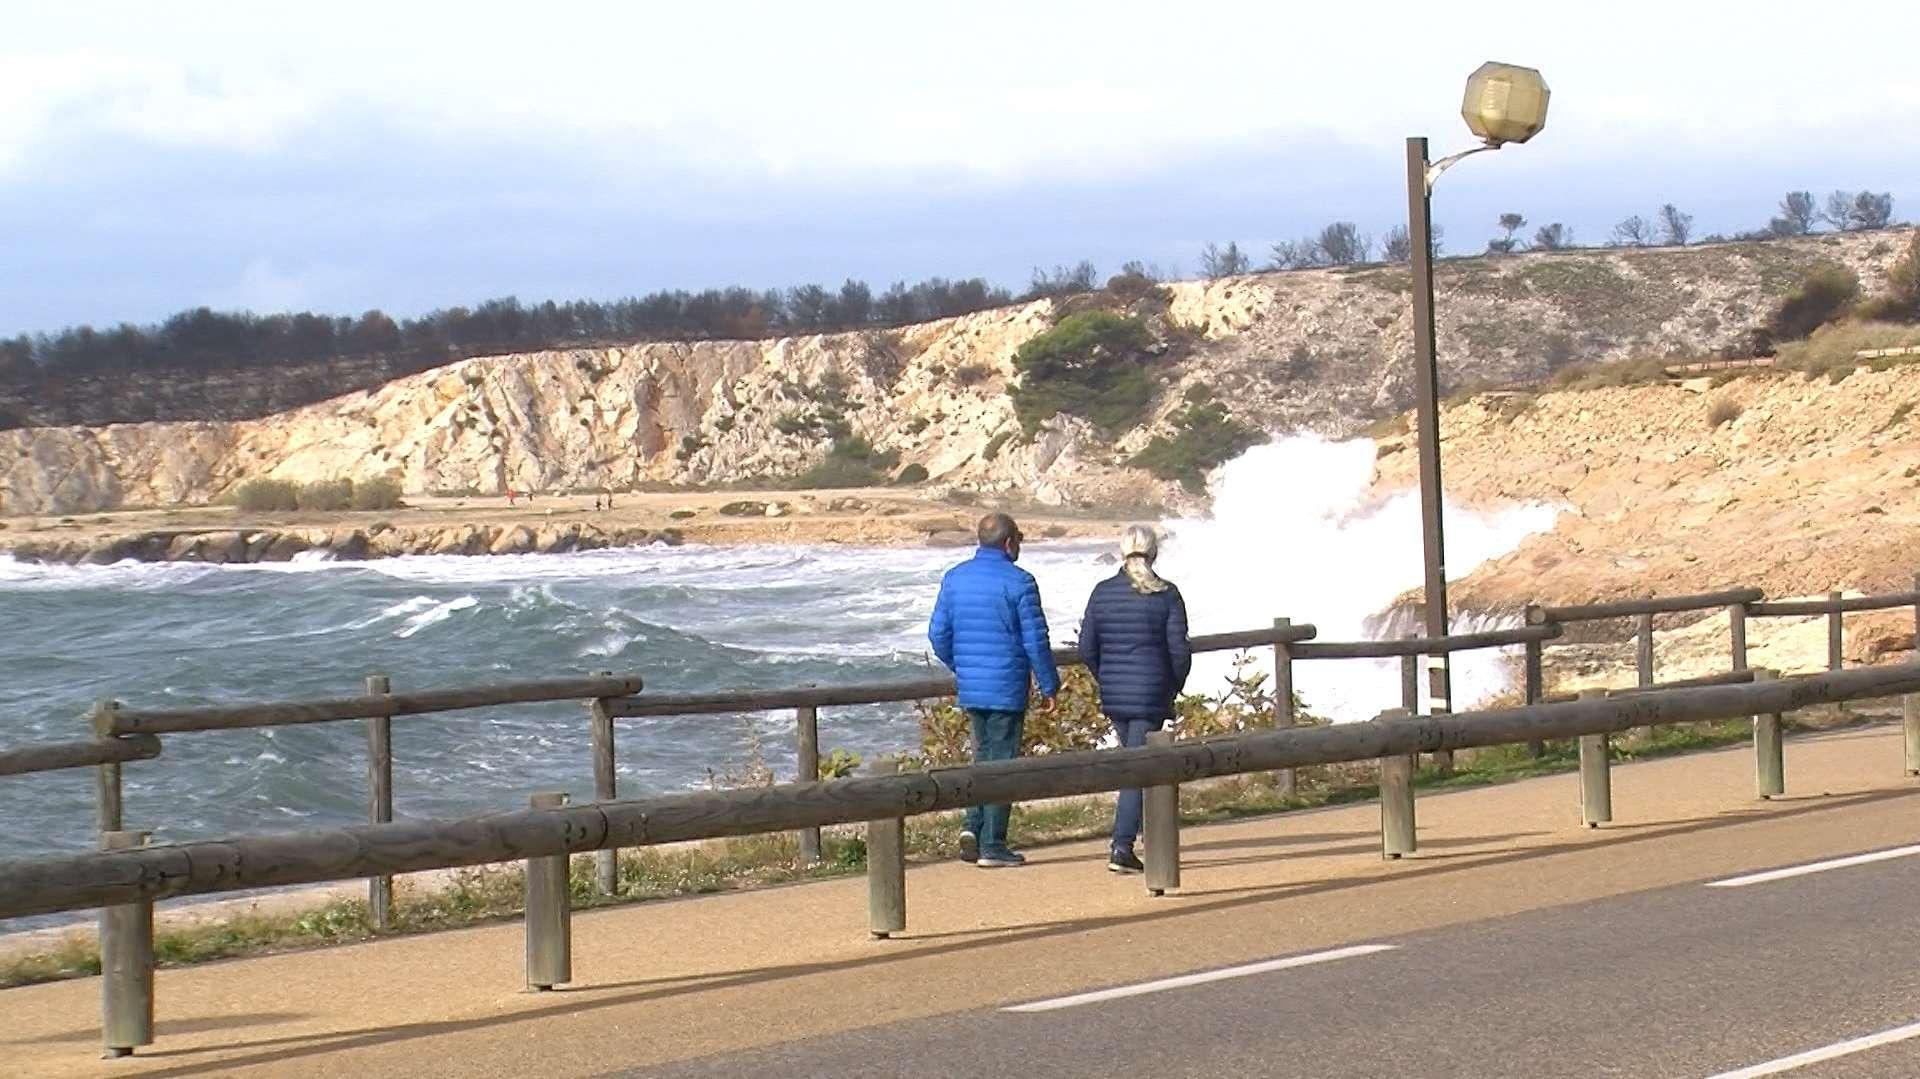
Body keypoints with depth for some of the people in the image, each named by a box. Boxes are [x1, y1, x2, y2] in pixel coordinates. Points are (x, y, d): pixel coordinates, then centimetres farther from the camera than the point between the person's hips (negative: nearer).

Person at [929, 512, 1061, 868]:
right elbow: (1035, 641, -11)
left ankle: (973, 826, 3)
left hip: (970, 688, 5)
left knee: (984, 755, 19)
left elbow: (939, 634, 9)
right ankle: (992, 845, 2)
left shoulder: (954, 578, 6)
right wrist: (1049, 686, -1)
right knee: (1002, 762, 1)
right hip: (1007, 688, -5)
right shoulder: (1018, 582, -11)